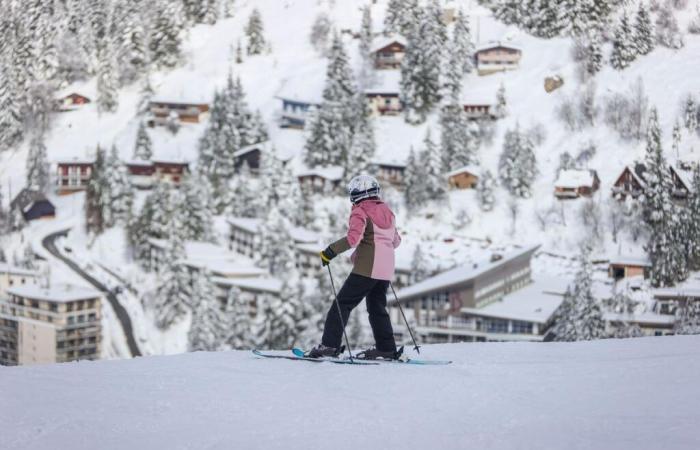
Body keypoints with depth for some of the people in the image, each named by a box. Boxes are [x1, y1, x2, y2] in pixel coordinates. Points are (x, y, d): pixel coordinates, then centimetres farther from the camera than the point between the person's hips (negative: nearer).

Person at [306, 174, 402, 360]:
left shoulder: (360, 212, -5)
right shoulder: (387, 211, 16)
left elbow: (353, 237, -21)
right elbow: (395, 240, 22)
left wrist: (331, 251, -16)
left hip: (366, 268, -7)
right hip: (386, 270, 7)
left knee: (343, 303, -4)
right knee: (377, 308, 15)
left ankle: (330, 344, -10)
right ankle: (386, 349, 10)